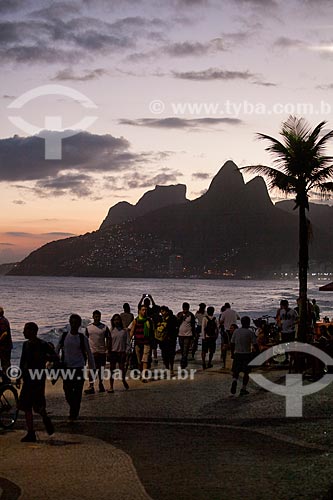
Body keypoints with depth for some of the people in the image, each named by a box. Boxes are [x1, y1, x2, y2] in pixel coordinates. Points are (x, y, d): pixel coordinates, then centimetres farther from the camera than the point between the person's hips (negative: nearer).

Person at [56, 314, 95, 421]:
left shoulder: (82, 338, -1)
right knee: (67, 392, 3)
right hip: (67, 368, 1)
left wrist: (92, 369, 4)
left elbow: (89, 354, 5)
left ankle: (73, 415, 7)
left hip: (79, 368, -1)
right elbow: (57, 350, 10)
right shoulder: (64, 336, 3)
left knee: (77, 393, -3)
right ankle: (74, 411, 27)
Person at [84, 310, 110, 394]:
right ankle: (91, 387, -14)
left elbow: (108, 339, 7)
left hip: (102, 352, 1)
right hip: (92, 352, -1)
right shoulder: (88, 327, 3)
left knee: (101, 369, 10)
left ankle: (101, 384, 26)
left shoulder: (104, 327, 3)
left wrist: (106, 348, -3)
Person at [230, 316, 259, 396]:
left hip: (237, 354, 3)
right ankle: (243, 389, 7)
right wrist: (258, 353, -1)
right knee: (246, 372, 9)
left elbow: (232, 343, 6)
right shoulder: (250, 332, -9)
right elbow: (255, 344, -12)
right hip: (247, 354, -3)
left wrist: (232, 353, 16)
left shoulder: (236, 331, 3)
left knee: (236, 371, 11)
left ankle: (234, 380, -20)